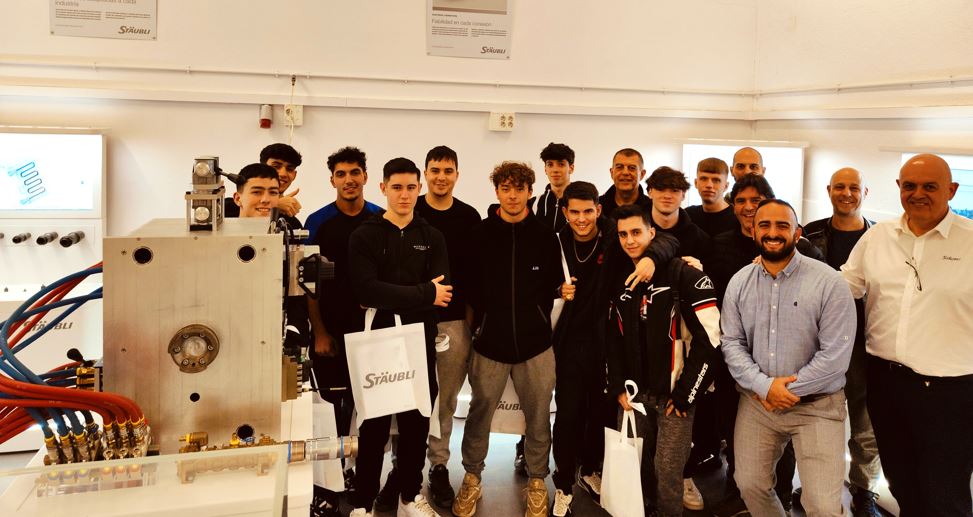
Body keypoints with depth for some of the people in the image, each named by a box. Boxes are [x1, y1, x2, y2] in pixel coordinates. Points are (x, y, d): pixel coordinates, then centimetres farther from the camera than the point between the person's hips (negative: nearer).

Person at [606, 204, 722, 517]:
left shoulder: (684, 275, -11)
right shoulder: (620, 282, 8)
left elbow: (709, 338, -15)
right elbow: (613, 339, 15)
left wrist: (685, 394, -13)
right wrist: (618, 388, 7)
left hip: (674, 394, -5)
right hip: (636, 393, 5)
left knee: (667, 470, -5)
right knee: (641, 465, 12)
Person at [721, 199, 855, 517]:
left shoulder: (828, 282, -11)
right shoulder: (739, 283, 2)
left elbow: (835, 355, -15)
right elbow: (732, 344, 0)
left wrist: (788, 391, -14)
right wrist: (765, 386, -14)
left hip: (816, 406, -3)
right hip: (756, 402, 4)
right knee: (750, 486, 13)